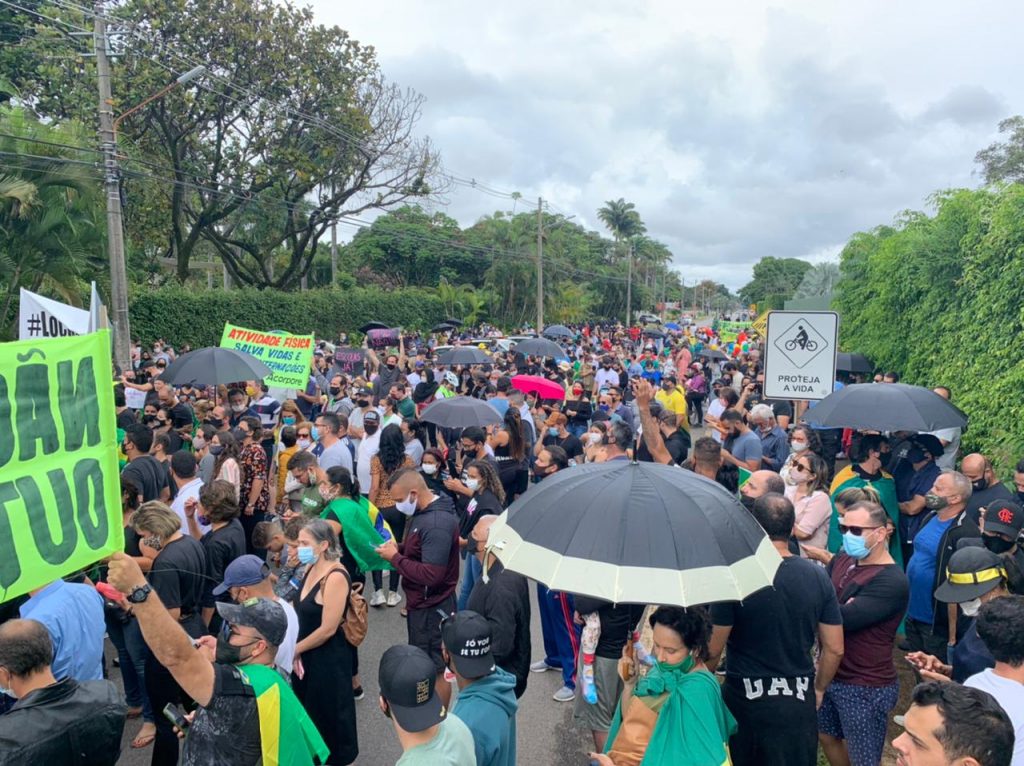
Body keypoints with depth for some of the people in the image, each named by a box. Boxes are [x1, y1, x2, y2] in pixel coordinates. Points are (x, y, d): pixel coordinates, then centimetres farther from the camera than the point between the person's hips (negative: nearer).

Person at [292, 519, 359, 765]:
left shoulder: (335, 577, -25)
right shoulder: (311, 569, 1)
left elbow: (327, 629, -24)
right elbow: (303, 615, 7)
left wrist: (294, 649, -10)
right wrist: (296, 652, -5)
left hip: (328, 658, -8)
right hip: (307, 655, 8)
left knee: (328, 714, 10)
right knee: (307, 710, 22)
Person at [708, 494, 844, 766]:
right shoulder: (818, 577, -6)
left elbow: (713, 650, -12)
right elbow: (835, 649, 0)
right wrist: (819, 688, 17)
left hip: (743, 696, -2)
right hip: (798, 701, 3)